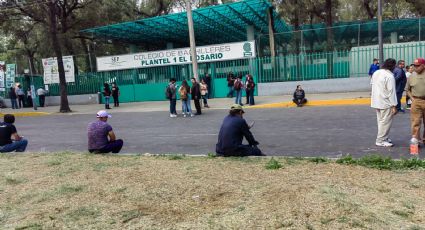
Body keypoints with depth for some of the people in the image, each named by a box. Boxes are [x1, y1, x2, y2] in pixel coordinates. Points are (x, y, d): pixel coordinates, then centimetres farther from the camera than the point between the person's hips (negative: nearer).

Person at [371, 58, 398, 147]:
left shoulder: (376, 73, 6)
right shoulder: (390, 76, -19)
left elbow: (372, 83, 17)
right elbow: (391, 91, -19)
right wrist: (394, 106, -17)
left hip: (376, 101, 9)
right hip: (385, 103, -9)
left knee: (381, 120, 18)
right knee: (385, 122, -1)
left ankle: (383, 137, 28)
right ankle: (380, 140, 3)